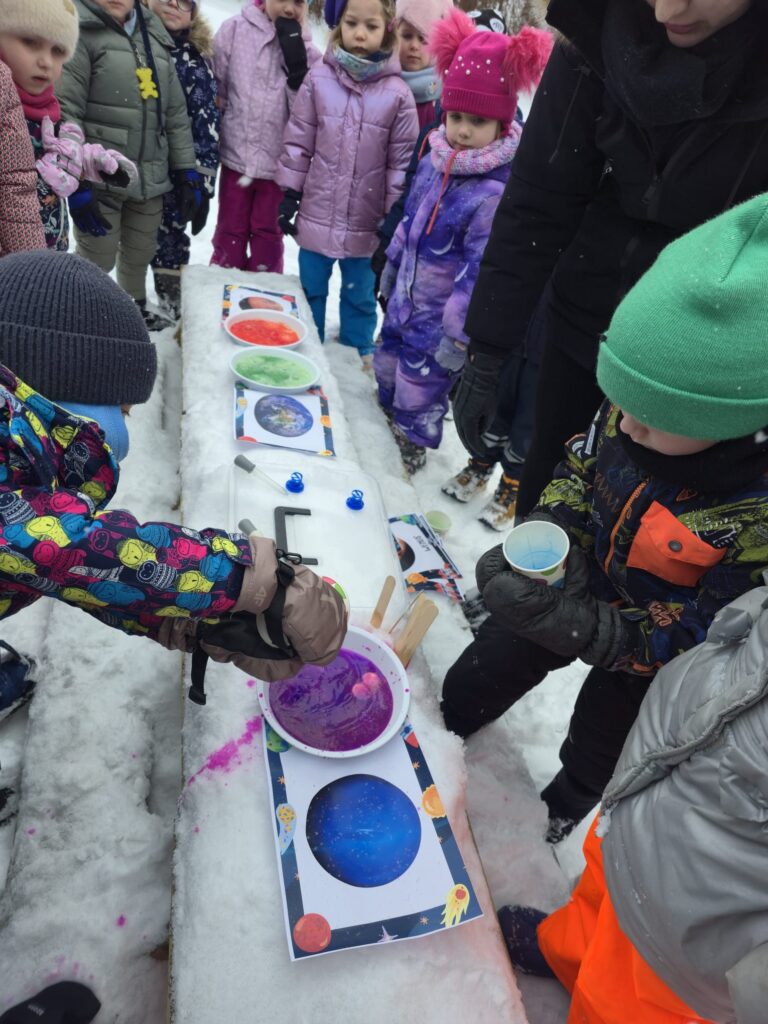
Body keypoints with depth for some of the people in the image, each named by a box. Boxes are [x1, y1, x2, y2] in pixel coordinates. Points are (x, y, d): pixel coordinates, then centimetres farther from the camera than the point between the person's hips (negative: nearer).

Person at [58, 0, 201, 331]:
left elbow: (176, 114, 17)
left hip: (150, 178, 6)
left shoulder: (156, 39, 15)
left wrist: (187, 173, 10)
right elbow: (63, 113, -13)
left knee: (140, 253, 16)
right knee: (97, 260, -3)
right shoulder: (79, 30, -5)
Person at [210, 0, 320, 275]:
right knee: (230, 229, 12)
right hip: (237, 154, 0)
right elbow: (215, 89, -1)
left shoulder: (307, 52, -4)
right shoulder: (234, 31, -6)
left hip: (279, 161, 0)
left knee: (268, 232, 13)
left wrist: (297, 64, -21)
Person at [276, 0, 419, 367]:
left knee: (360, 296, 15)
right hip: (317, 213, 1)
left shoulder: (398, 93, -7)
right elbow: (298, 141, 1)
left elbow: (402, 160, -4)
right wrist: (289, 194, 0)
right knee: (310, 290, 17)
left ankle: (359, 352, 34)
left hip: (366, 222, -1)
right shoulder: (319, 79, -5)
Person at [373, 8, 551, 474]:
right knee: (387, 371, 26)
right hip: (404, 303, 8)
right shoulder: (434, 162, -1)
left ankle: (410, 452, 34)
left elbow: (479, 274, -25)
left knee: (419, 394, 8)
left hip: (439, 322, -8)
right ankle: (384, 427, 52)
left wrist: (458, 336, -22)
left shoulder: (496, 193, -26)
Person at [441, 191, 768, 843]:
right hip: (577, 581, 3)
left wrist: (580, 628, -42)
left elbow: (707, 640, -31)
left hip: (655, 660, -3)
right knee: (478, 678, 23)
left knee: (599, 746, 28)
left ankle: (564, 808, 63)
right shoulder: (655, 408, -27)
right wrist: (549, 531, -25)